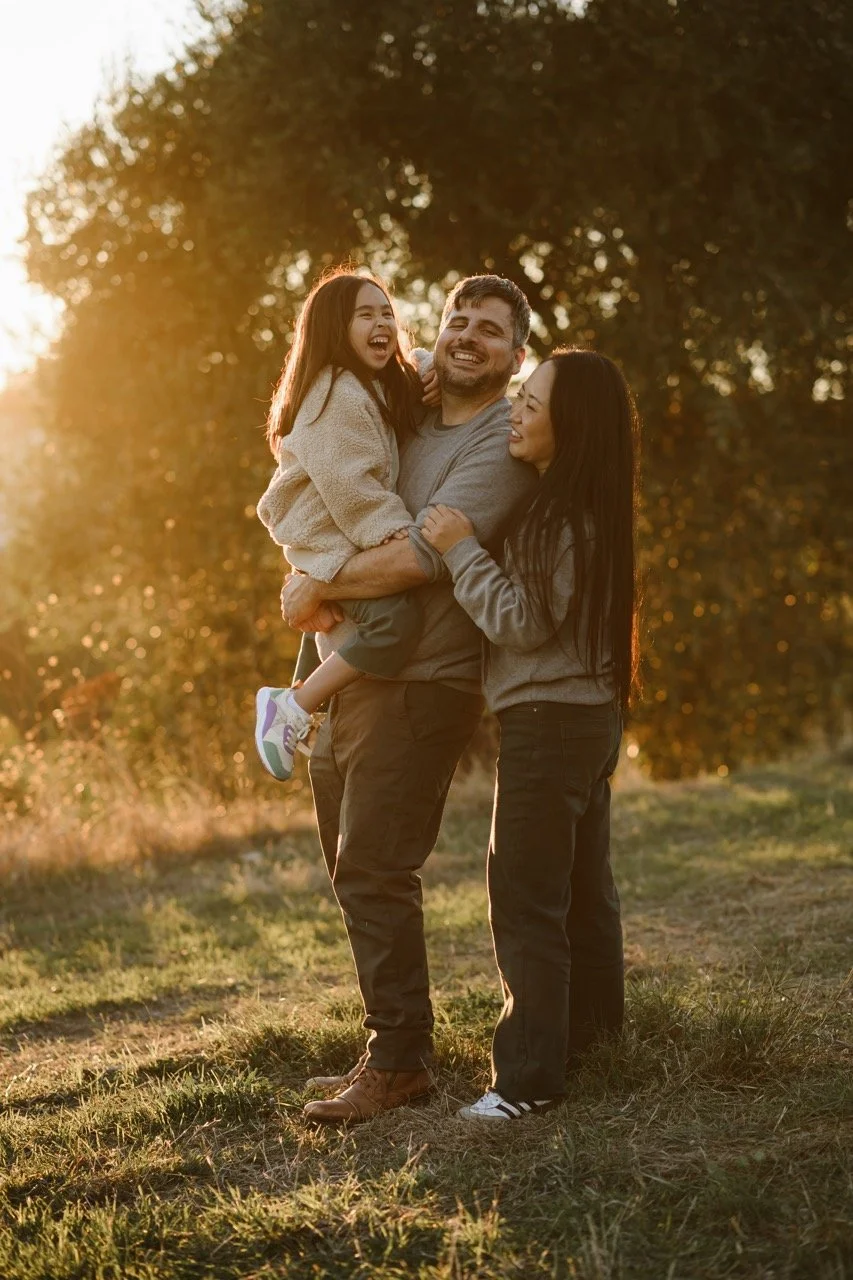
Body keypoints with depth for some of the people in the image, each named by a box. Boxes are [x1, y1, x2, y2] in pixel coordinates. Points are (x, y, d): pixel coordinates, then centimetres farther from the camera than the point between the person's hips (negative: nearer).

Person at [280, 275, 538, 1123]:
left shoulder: (504, 441, -12)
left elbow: (424, 555, -23)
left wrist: (317, 589, -11)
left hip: (420, 685, -9)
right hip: (348, 679, 9)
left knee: (374, 873, -10)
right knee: (353, 871, 13)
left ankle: (398, 1061, 0)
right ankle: (389, 1049, 24)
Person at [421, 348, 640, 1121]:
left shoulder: (564, 517, -18)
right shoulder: (581, 508, 11)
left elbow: (523, 621, -19)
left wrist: (461, 549, -16)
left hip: (549, 720, -10)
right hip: (590, 715, 10)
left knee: (526, 899, -8)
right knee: (583, 890, 16)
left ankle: (530, 1078, -6)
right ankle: (594, 1042, 26)